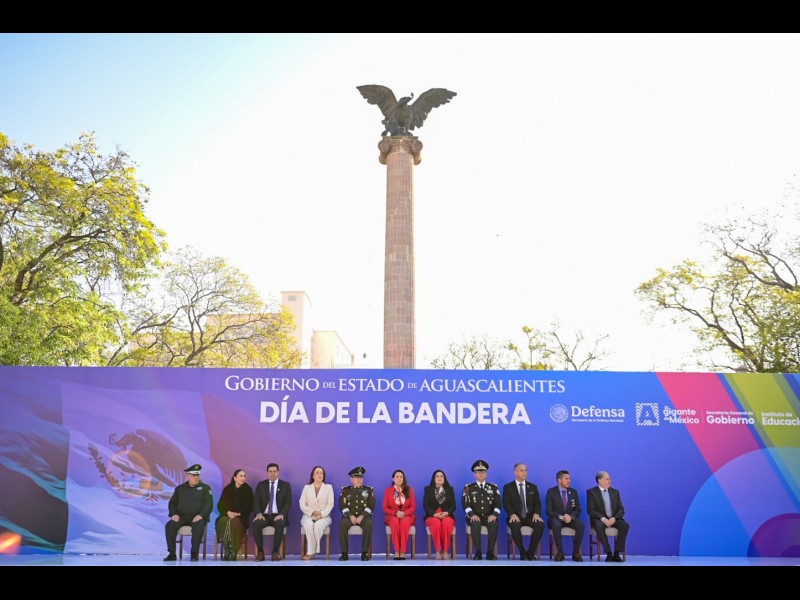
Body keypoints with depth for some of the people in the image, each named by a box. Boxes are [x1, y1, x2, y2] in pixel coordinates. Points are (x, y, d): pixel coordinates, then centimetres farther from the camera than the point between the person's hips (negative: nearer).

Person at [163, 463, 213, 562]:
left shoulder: (205, 488, 6)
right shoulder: (180, 488, 16)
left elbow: (209, 504, -3)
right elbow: (172, 503, 15)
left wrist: (201, 515, -18)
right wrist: (174, 514, -6)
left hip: (197, 517, -3)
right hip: (182, 517, 3)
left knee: (198, 527, -36)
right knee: (169, 526, -26)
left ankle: (195, 553, -24)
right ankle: (172, 553, -16)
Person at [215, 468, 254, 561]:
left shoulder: (248, 489, 6)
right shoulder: (227, 489, 10)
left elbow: (249, 507, 2)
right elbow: (220, 505, 5)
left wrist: (238, 513, -13)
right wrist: (228, 512, -14)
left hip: (241, 517, -2)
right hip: (227, 515, 2)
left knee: (234, 522, -37)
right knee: (223, 521, -34)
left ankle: (234, 551, -32)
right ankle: (226, 550, -30)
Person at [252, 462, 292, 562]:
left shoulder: (285, 485, 6)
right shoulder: (261, 485, 11)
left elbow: (288, 503, -1)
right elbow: (256, 502, 3)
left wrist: (282, 514, -19)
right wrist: (259, 514, -16)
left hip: (278, 516, -1)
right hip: (264, 515, 2)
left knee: (280, 524, -36)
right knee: (256, 524, -31)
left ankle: (275, 552, -22)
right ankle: (260, 552, -18)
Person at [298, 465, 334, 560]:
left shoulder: (329, 487, 9)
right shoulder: (306, 487, 11)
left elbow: (330, 504, 1)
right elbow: (302, 505, 3)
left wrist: (321, 514, -16)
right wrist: (312, 512, -13)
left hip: (324, 516, -1)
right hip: (308, 516, 1)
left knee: (318, 525, -35)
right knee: (308, 525, -35)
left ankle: (310, 551, -23)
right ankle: (311, 551, -26)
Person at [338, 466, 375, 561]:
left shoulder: (369, 490, 8)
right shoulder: (345, 490, 9)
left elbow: (371, 506, -1)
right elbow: (342, 506, 1)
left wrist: (361, 517, -15)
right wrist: (351, 516, -15)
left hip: (364, 516, 0)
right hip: (349, 516, 1)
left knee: (368, 525, -34)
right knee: (342, 524, -32)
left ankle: (365, 553, -25)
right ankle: (344, 553, -23)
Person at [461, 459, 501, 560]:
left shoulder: (494, 487, 13)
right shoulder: (468, 488, 9)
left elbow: (498, 504, 4)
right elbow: (465, 504, -1)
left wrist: (494, 514, -16)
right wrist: (472, 514, -20)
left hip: (489, 516, 1)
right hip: (475, 516, -1)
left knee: (494, 524, -34)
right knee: (475, 523, -36)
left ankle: (490, 552, -26)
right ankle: (478, 552, -30)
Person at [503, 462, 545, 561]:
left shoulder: (533, 487, 14)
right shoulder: (507, 487, 6)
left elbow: (537, 503, 6)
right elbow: (506, 504, -4)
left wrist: (536, 514, -15)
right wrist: (512, 514, -23)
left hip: (530, 516, 2)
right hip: (516, 516, -2)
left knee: (541, 525, -30)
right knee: (515, 525, -37)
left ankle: (531, 553, -13)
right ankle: (522, 553, -16)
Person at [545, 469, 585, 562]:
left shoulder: (573, 492, 8)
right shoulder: (551, 492, -3)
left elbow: (578, 510, 6)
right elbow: (549, 511, -8)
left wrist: (571, 516, -16)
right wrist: (561, 517, -24)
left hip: (570, 519, 3)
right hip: (556, 519, -3)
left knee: (580, 524, -29)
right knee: (556, 524, -38)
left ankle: (576, 552, -18)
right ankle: (560, 552, -24)